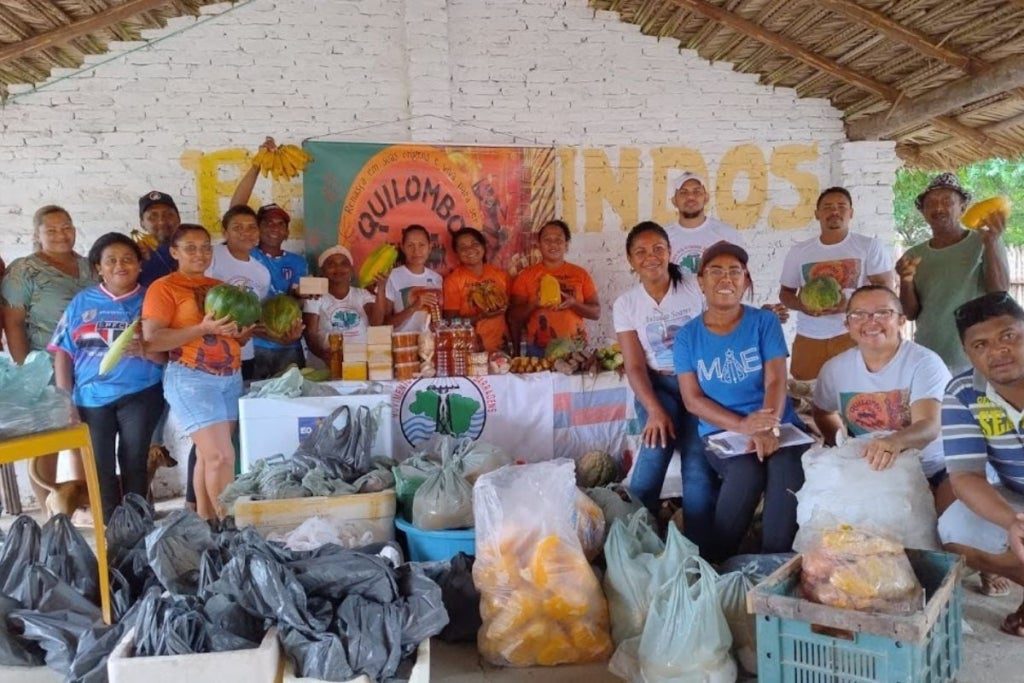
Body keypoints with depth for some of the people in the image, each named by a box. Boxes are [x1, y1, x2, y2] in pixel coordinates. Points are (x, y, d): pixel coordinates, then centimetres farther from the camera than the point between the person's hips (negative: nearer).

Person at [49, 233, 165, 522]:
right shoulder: (82, 302, 8)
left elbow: (168, 353, -2)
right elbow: (63, 352, 5)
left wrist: (144, 350, -24)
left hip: (140, 394, -2)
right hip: (91, 397, 2)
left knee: (134, 463, 1)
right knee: (100, 467, 6)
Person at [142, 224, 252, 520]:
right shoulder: (163, 288, -4)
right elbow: (152, 340, -14)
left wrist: (243, 332, -1)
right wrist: (203, 329, -22)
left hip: (231, 378, 6)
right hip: (191, 379, -6)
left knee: (208, 454, 10)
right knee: (222, 456, -11)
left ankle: (205, 519, 19)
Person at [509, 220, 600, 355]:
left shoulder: (580, 274, 5)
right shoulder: (526, 275, 3)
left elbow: (596, 312, 3)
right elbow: (514, 316, 1)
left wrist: (573, 304, -14)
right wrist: (534, 304, -17)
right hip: (538, 350, -1)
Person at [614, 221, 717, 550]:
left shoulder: (696, 287, -2)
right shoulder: (625, 304, 1)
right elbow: (634, 366, -4)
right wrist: (655, 410, -19)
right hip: (657, 385, 0)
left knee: (699, 467, -14)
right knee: (655, 449, -25)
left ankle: (698, 552, 2)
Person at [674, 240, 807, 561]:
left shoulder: (764, 321, 5)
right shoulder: (688, 335, 5)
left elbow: (776, 381, -7)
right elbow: (692, 399, -2)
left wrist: (768, 429, -27)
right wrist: (742, 425, -18)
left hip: (779, 425, 1)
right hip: (721, 432, 0)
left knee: (787, 469, -33)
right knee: (747, 471, -32)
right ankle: (716, 560, -12)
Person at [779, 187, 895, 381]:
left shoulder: (870, 246, 3)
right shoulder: (798, 251, 10)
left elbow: (886, 287, -2)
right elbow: (785, 292, 15)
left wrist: (850, 304, -20)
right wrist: (802, 305, -9)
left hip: (853, 334, -2)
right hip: (808, 338, 2)